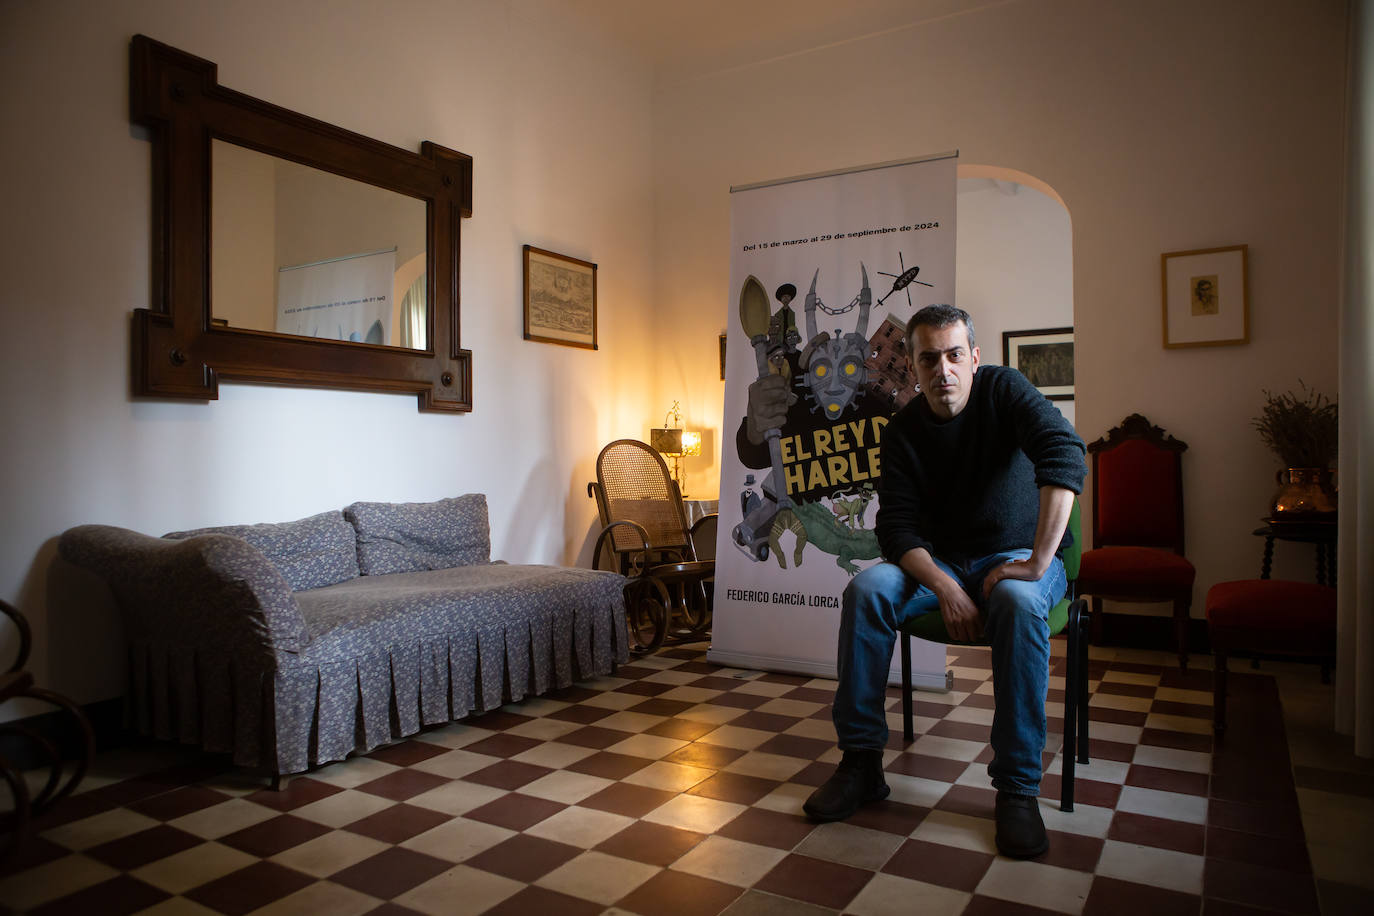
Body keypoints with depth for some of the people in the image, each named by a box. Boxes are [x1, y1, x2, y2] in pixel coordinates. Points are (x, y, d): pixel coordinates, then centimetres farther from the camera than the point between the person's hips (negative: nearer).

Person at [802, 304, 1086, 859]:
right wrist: (946, 589, -28)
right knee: (866, 590, -23)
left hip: (1015, 559, -2)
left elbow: (1065, 457, -27)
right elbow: (897, 527, -10)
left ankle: (1018, 786, -26)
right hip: (940, 563, 3)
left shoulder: (1004, 391, -11)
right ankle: (861, 762, -16)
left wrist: (1038, 562, -33)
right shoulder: (903, 431, -3)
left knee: (1019, 603, -37)